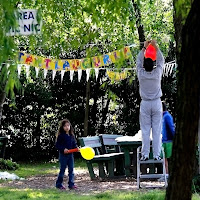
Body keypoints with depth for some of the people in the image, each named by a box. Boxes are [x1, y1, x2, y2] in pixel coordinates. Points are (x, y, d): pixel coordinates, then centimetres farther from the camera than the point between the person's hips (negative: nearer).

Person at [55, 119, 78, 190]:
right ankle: (59, 184, 12)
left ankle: (71, 184, 11)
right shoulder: (60, 136, -10)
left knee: (71, 170, 6)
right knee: (62, 170, 1)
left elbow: (74, 144, 15)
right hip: (63, 155, -5)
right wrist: (63, 149, -23)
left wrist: (76, 148, -5)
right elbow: (57, 145, -10)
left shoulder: (71, 135, 7)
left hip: (70, 155, 5)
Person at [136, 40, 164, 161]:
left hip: (145, 104, 0)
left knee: (145, 131, 1)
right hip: (157, 103, 0)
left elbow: (139, 61, 8)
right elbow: (161, 61, 6)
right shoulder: (157, 73, -9)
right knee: (157, 130, 1)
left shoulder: (141, 74, -9)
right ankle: (156, 155, -1)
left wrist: (144, 48, 12)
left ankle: (145, 155, -1)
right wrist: (156, 47, 6)